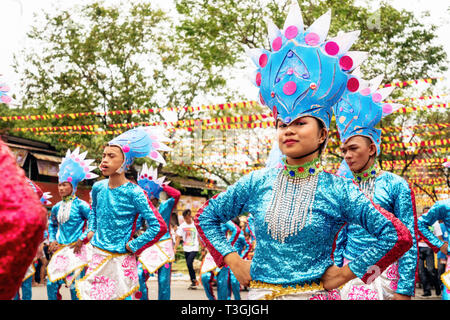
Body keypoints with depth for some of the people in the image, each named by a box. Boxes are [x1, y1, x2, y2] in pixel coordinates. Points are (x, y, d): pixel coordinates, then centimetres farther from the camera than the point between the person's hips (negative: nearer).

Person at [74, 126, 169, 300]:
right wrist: (91, 230, 12)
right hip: (97, 256, 5)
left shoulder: (133, 192, -17)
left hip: (121, 259, -5)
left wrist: (132, 246, -14)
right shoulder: (98, 187, 0)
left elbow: (159, 227, -21)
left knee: (120, 295, 3)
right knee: (88, 294, 10)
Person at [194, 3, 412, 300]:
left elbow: (398, 236, -9)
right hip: (260, 293, 2)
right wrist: (235, 263, 1)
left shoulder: (338, 189, -8)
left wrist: (346, 273, -8)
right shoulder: (257, 183, -1)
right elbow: (206, 217, 9)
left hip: (315, 293, -2)